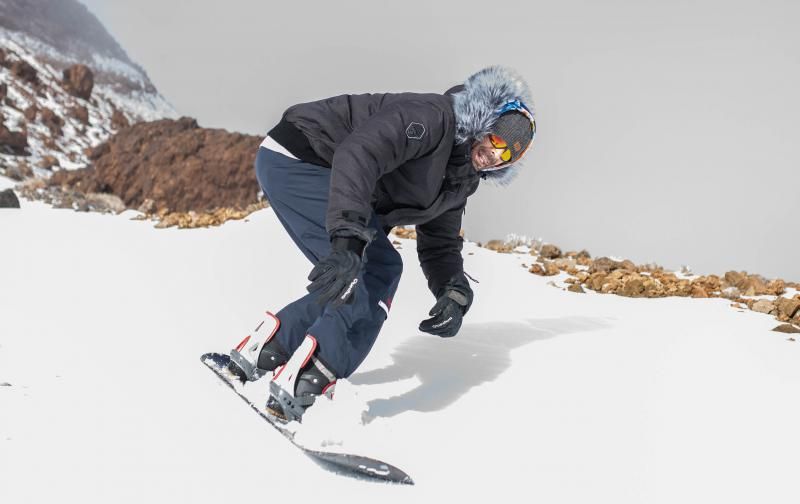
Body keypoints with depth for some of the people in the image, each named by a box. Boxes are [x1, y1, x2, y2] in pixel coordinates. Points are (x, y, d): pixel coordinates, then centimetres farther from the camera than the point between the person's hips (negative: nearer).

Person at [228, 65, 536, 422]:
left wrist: (455, 294, -7)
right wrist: (347, 240, -47)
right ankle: (303, 386, -18)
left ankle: (267, 350, 3)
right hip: (293, 159, -10)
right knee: (378, 271, -15)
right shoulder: (434, 116, -21)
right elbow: (359, 153, -36)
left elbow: (440, 245, 14)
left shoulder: (458, 181, 9)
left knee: (380, 272, 4)